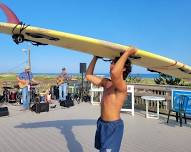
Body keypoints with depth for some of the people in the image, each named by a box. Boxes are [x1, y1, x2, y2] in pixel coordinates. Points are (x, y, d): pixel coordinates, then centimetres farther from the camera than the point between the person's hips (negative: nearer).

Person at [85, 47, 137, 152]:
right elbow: (88, 76, 11)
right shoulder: (106, 82, 3)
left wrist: (126, 53, -34)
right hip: (102, 123, 8)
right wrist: (95, 57, 10)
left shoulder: (122, 85, -22)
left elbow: (114, 73, -45)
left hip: (113, 126, -8)